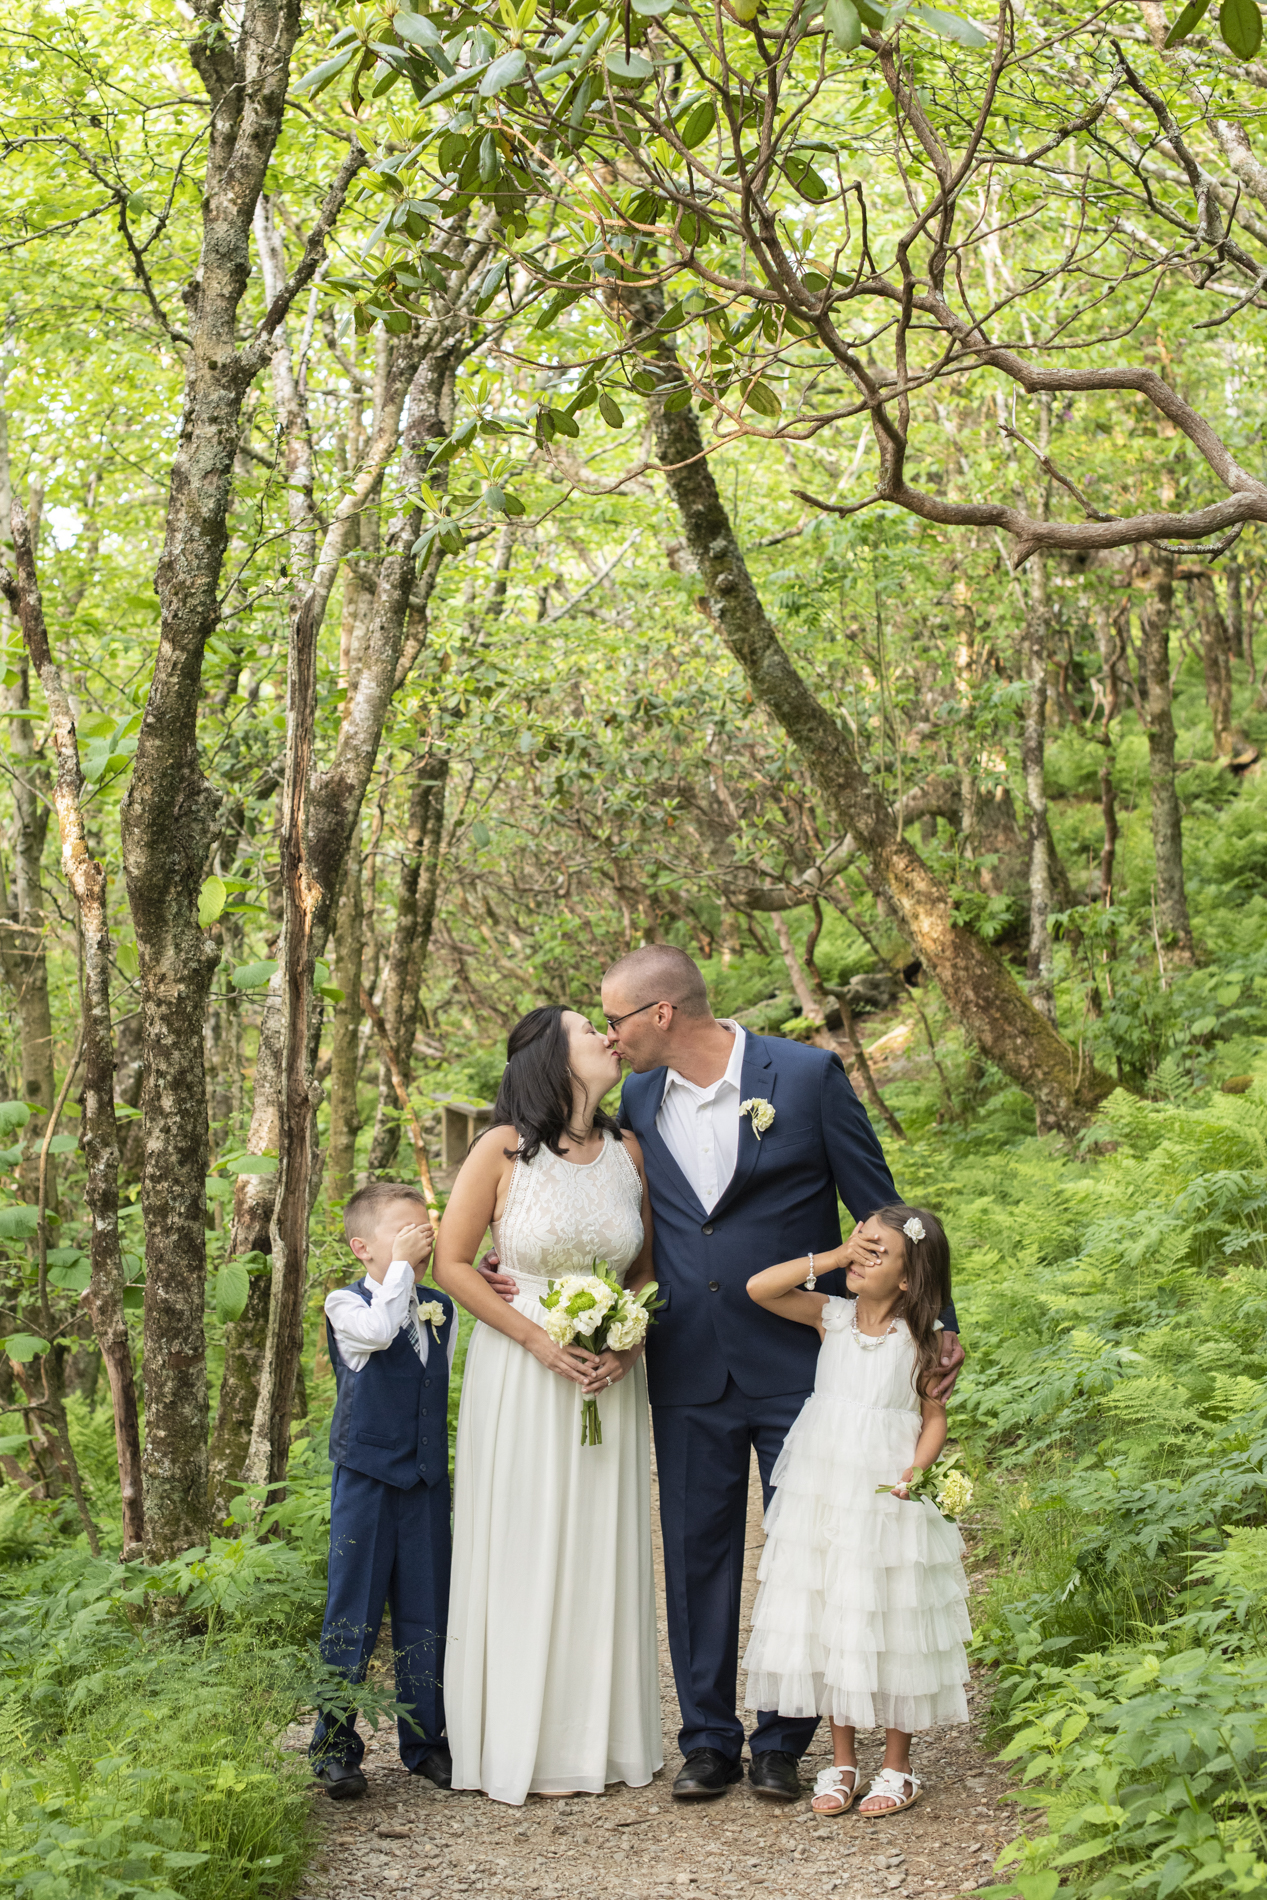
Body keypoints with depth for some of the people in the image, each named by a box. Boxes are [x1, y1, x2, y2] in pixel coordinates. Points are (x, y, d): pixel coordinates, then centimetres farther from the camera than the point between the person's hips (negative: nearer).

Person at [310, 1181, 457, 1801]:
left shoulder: (441, 1312, 11)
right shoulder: (346, 1304, -7)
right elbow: (380, 1329, -28)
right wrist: (401, 1264, -18)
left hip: (428, 1484, 5)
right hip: (365, 1480, -5)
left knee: (426, 1614, 9)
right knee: (352, 1615, 0)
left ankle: (424, 1739, 20)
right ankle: (335, 1747, 9)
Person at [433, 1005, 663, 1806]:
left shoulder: (629, 1152, 3)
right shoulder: (503, 1151, -9)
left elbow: (647, 1268, 12)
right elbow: (453, 1263, -5)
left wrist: (629, 1343, -6)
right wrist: (539, 1339, -13)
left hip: (610, 1376, 4)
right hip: (521, 1374, -4)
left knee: (604, 1549, 8)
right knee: (524, 1551, 2)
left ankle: (609, 1736, 19)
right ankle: (530, 1746, 12)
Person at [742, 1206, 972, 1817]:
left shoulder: (919, 1338, -5)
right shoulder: (832, 1317, 2)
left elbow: (934, 1418, -1)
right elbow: (759, 1288, -6)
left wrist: (914, 1474, -18)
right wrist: (830, 1257, -9)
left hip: (888, 1499, -3)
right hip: (822, 1493, 3)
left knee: (888, 1626, 4)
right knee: (827, 1623, 7)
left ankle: (897, 1766, 18)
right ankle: (841, 1761, 20)